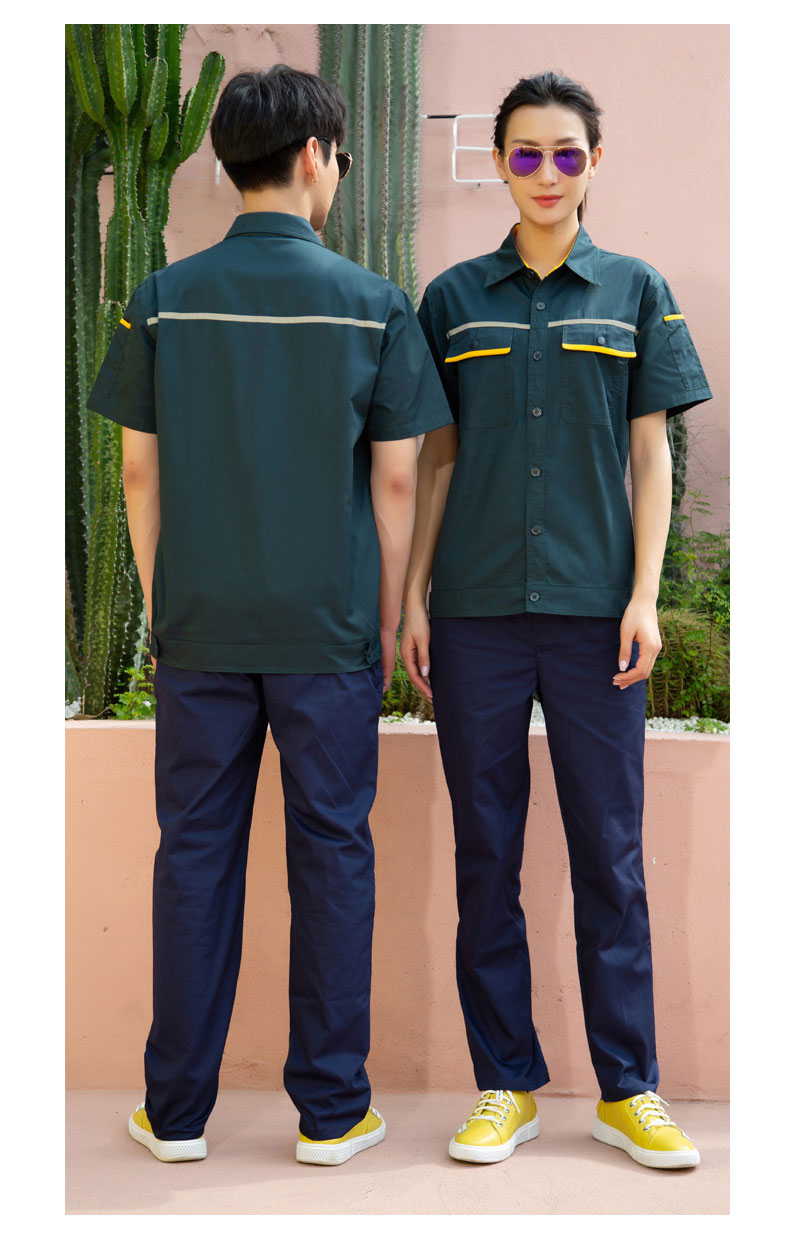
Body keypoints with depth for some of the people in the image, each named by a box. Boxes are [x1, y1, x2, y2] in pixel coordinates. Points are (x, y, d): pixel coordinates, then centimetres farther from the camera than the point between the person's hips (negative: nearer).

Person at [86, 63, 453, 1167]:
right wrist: (388, 621, 6)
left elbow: (139, 471, 3)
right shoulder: (374, 303, -3)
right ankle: (331, 1110, 18)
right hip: (328, 628, -1)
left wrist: (158, 608, 12)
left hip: (201, 626, 2)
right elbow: (395, 479, -3)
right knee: (331, 852, 8)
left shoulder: (163, 300, 2)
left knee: (195, 852, 10)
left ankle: (179, 1109, 20)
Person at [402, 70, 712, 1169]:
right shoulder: (454, 297, 9)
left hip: (593, 609, -1)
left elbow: (651, 456, 6)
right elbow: (435, 461, 9)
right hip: (475, 612, 1)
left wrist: (644, 598, -4)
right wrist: (413, 600, 3)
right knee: (486, 851, 6)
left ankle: (628, 1090, 17)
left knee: (611, 852, 3)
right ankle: (507, 1086, 19)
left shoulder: (636, 292, 7)